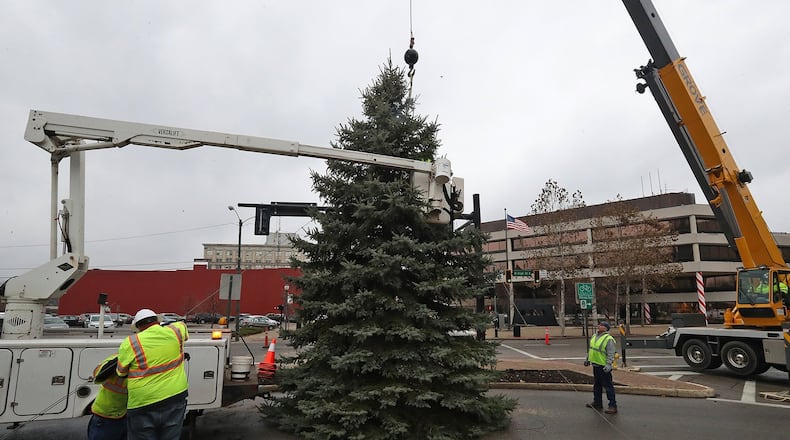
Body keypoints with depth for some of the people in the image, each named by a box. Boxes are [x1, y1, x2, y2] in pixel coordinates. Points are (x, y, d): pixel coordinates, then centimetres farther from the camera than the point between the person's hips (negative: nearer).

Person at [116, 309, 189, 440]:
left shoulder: (130, 343, -9)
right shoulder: (174, 331, -1)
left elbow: (121, 372, 4)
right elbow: (182, 324, 24)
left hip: (143, 406, -3)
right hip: (175, 400, 3)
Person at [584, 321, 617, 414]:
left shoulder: (609, 339, -15)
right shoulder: (594, 336, 11)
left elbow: (611, 354, -18)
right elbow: (590, 349, 22)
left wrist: (608, 365, -24)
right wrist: (588, 359, 24)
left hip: (604, 366, -9)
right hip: (595, 365, 9)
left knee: (608, 386, -3)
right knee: (597, 385, 18)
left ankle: (613, 406, 4)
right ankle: (597, 403, 30)